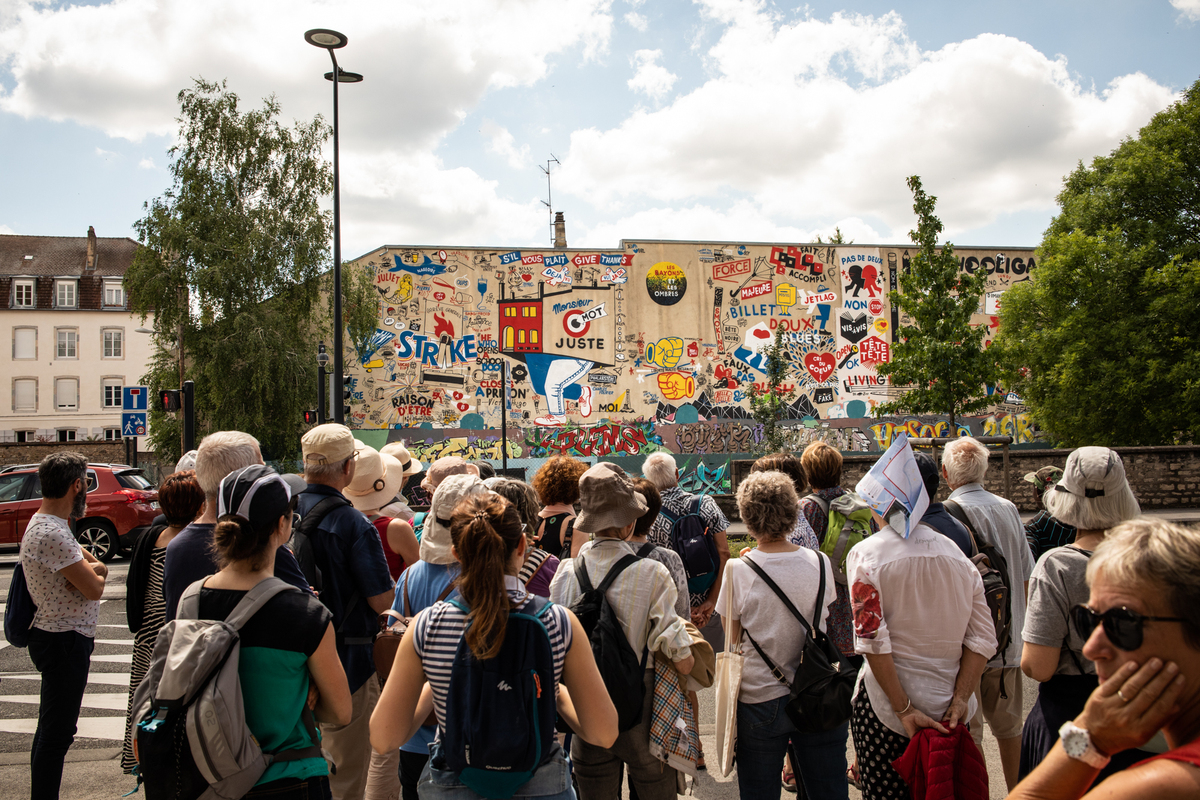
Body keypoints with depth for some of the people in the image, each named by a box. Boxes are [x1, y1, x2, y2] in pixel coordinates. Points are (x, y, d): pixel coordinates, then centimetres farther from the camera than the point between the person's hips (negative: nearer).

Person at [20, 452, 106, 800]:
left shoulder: (45, 524, 12)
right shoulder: (52, 533, -22)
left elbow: (98, 567, 11)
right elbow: (94, 588, -22)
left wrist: (91, 568, -11)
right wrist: (96, 572, -1)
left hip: (59, 638, 11)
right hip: (65, 641, -11)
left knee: (52, 728, 19)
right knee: (57, 732, -2)